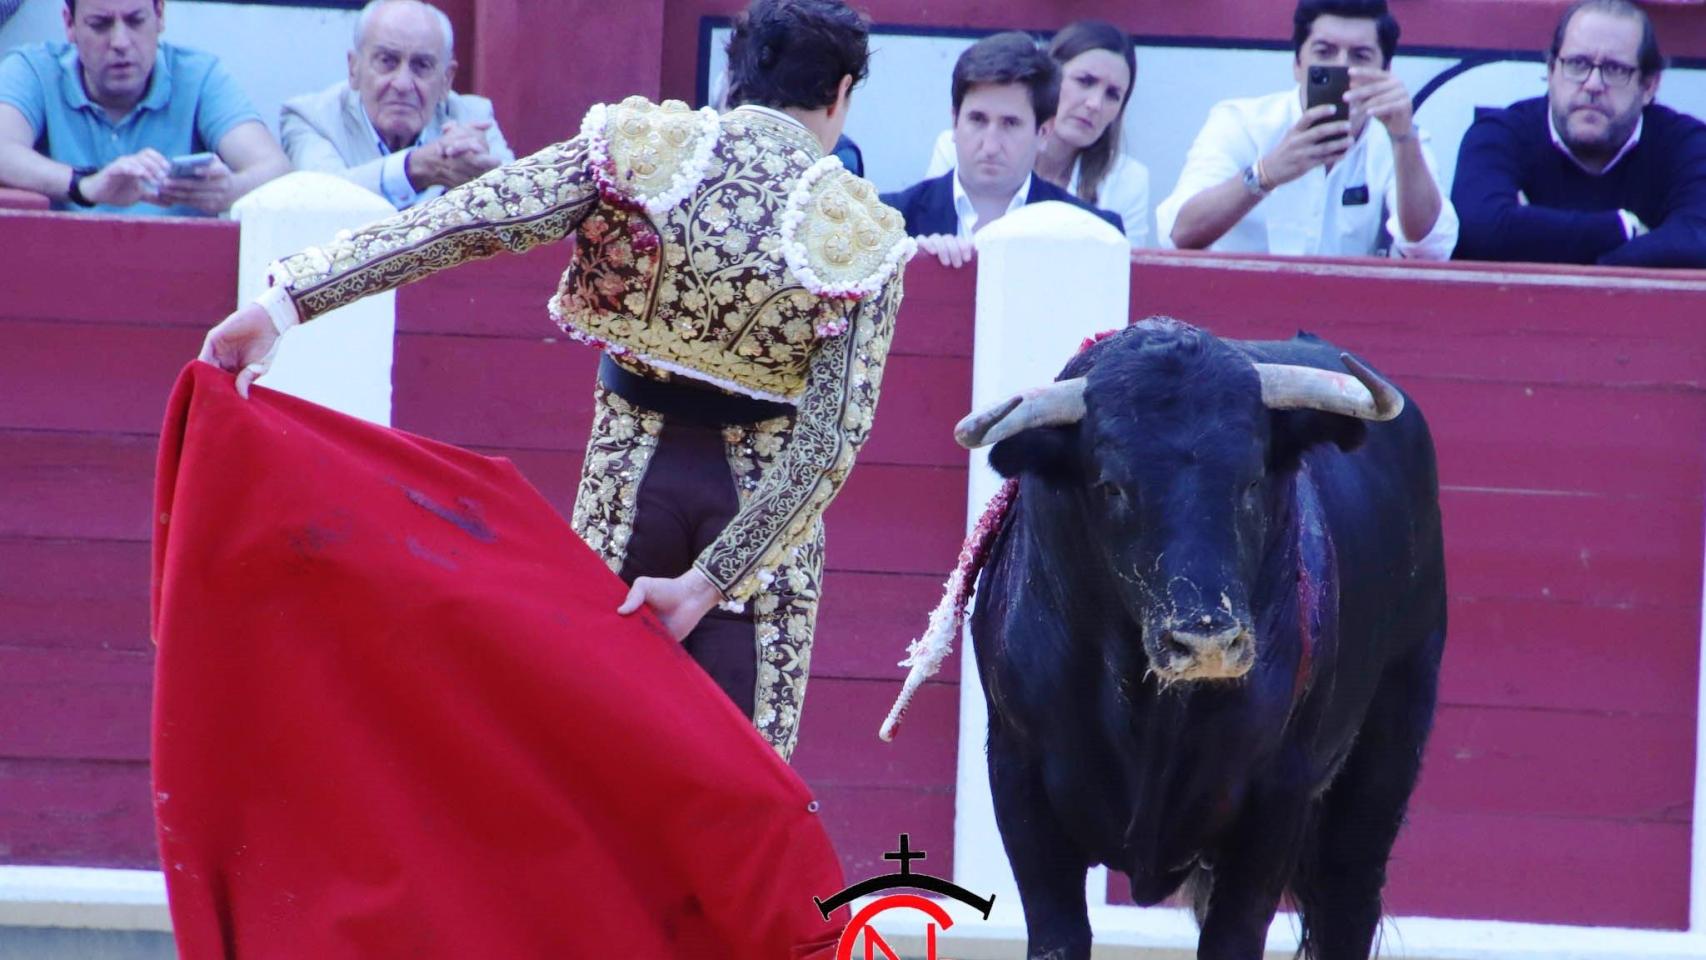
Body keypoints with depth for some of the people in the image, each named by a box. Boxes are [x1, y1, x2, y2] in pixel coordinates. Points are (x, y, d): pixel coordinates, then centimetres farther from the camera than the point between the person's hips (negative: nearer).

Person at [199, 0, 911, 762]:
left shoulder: (641, 150, -7)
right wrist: (708, 581, -13)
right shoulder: (861, 235, -8)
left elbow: (462, 221, -16)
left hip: (628, 475, 1)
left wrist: (287, 302, -18)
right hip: (760, 512, -1)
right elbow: (832, 444, -14)